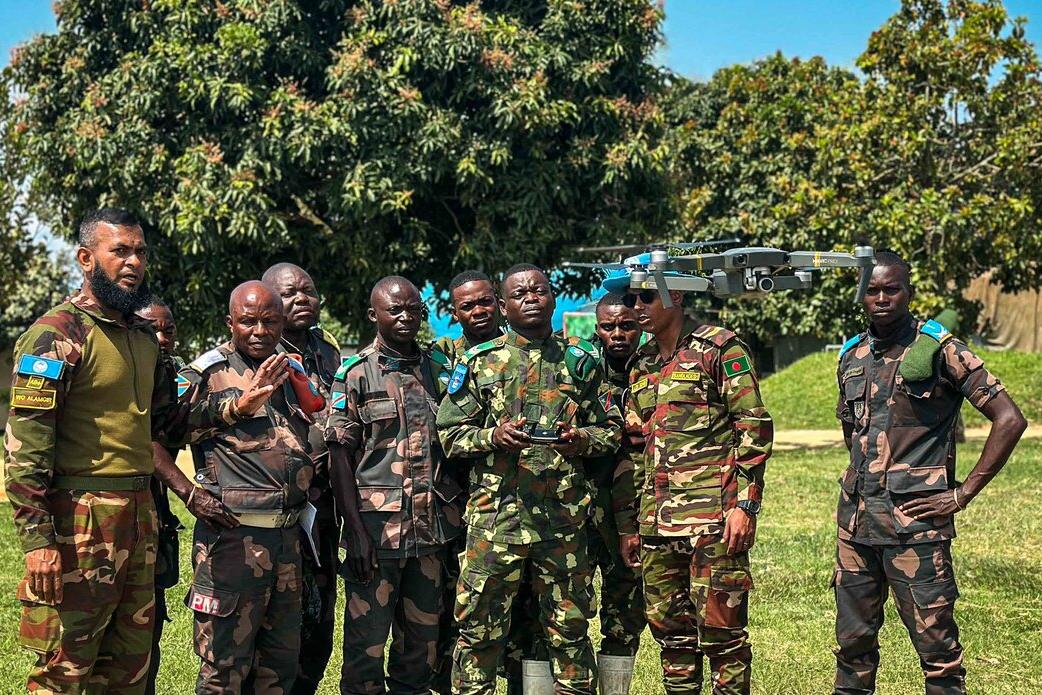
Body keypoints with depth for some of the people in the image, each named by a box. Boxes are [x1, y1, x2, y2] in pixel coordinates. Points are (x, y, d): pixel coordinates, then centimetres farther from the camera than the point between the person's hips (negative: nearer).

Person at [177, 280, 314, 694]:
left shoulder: (290, 375, 17)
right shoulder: (209, 372, -2)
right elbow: (180, 423, -21)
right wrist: (240, 403, -28)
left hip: (288, 535, 7)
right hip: (234, 535, -7)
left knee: (281, 660, 14)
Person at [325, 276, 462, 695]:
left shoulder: (438, 369, 11)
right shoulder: (355, 374, -2)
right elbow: (340, 457, -5)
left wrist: (454, 519, 8)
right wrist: (356, 531, -12)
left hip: (431, 526, 4)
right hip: (377, 526, -4)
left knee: (423, 640, 11)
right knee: (367, 639, 0)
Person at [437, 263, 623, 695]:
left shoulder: (580, 361, 10)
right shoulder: (480, 362, 5)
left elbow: (612, 428, 14)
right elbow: (450, 432, 5)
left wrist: (582, 440, -7)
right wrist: (493, 436, -13)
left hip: (564, 515, 2)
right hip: (496, 512, -1)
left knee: (569, 626, 9)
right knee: (480, 626, 0)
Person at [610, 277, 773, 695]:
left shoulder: (718, 348, -2)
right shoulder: (641, 366, 18)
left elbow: (754, 427, -7)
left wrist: (744, 504, -14)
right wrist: (627, 523, 15)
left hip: (713, 516, -7)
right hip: (656, 520, 7)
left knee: (721, 628, -4)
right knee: (670, 630, 10)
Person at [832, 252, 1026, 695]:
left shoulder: (941, 351, -6)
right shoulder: (851, 357, 12)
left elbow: (1010, 420, -10)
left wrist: (963, 494, -10)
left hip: (915, 521, -6)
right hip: (855, 520, 6)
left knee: (937, 646, -1)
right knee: (853, 641, 12)